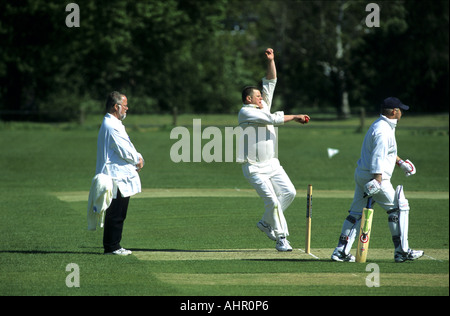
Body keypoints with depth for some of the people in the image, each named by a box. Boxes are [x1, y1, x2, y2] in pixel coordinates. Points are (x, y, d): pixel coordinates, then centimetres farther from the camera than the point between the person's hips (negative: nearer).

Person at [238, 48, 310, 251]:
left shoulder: (263, 106, 13)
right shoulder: (246, 112, -11)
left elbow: (271, 82, 13)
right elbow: (273, 119, -18)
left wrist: (271, 61, 3)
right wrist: (295, 117, -12)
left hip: (272, 164, 8)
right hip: (254, 168, -8)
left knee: (289, 192, -3)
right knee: (272, 200, -12)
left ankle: (266, 223, 14)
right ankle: (281, 238, -3)